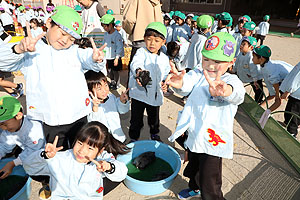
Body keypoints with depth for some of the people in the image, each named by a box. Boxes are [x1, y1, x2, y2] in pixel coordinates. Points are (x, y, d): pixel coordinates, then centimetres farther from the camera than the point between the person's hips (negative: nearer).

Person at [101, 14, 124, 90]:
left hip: (115, 57, -7)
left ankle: (117, 84, 21)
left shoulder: (117, 35, -17)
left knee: (115, 71, 4)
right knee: (109, 71, 16)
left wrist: (117, 58, -19)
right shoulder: (106, 34, 6)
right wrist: (103, 56, 14)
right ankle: (112, 82, 35)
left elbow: (119, 47, -18)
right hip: (108, 57, 7)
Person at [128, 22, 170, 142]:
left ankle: (154, 135, 49)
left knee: (154, 118, 23)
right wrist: (138, 70, -55)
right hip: (139, 93, -3)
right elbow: (135, 63, -33)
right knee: (136, 119, 8)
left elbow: (166, 73, 17)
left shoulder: (164, 58, 4)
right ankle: (133, 139, 31)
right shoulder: (141, 52, -10)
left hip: (155, 95, 4)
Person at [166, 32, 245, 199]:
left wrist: (225, 91, -63)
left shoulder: (231, 80, -15)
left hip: (213, 141, -5)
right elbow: (189, 82, -27)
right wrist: (180, 83, -52)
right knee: (193, 168, 31)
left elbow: (237, 93, -38)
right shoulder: (198, 75, -5)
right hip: (194, 136, 5)